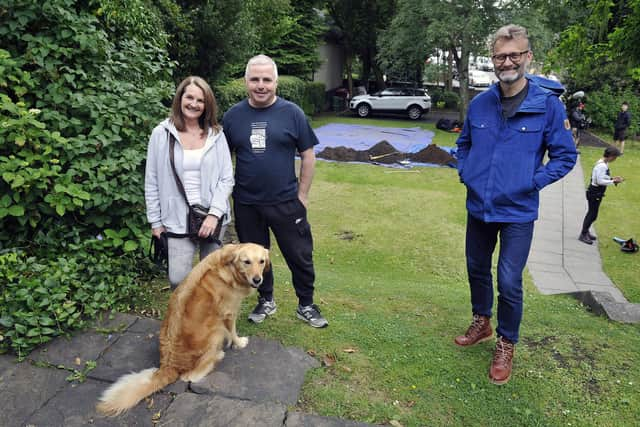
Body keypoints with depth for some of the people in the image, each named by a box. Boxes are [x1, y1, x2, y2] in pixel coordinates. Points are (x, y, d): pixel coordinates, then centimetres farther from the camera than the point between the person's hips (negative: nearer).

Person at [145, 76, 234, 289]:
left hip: (213, 218, 1)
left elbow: (227, 179, 1)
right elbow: (152, 181, 4)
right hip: (177, 220, -1)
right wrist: (155, 221, 3)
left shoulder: (216, 135, 2)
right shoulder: (161, 134, 0)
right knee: (178, 279, -9)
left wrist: (214, 213, -11)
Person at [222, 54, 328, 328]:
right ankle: (266, 300, 37)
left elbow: (308, 155, -1)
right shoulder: (233, 116, 1)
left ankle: (306, 305, 27)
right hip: (246, 205, 2)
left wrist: (302, 195, -3)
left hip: (286, 203, -2)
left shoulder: (292, 113, -5)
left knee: (300, 256, 7)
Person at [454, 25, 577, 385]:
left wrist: (533, 182, -12)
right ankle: (482, 323, 43)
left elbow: (565, 155, -3)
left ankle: (506, 345, 23)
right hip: (478, 207, 4)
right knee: (477, 270, 18)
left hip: (518, 212, -4)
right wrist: (465, 173, 4)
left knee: (509, 283, -2)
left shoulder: (548, 104, -10)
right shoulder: (479, 104, 0)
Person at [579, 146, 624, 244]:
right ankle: (583, 235, 8)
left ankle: (585, 232, 32)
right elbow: (600, 181, -23)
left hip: (597, 192, 10)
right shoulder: (602, 166, -23)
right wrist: (613, 181, -19)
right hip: (594, 192, -10)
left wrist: (612, 178, 3)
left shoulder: (604, 164, 8)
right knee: (593, 215, -2)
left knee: (591, 213, 19)